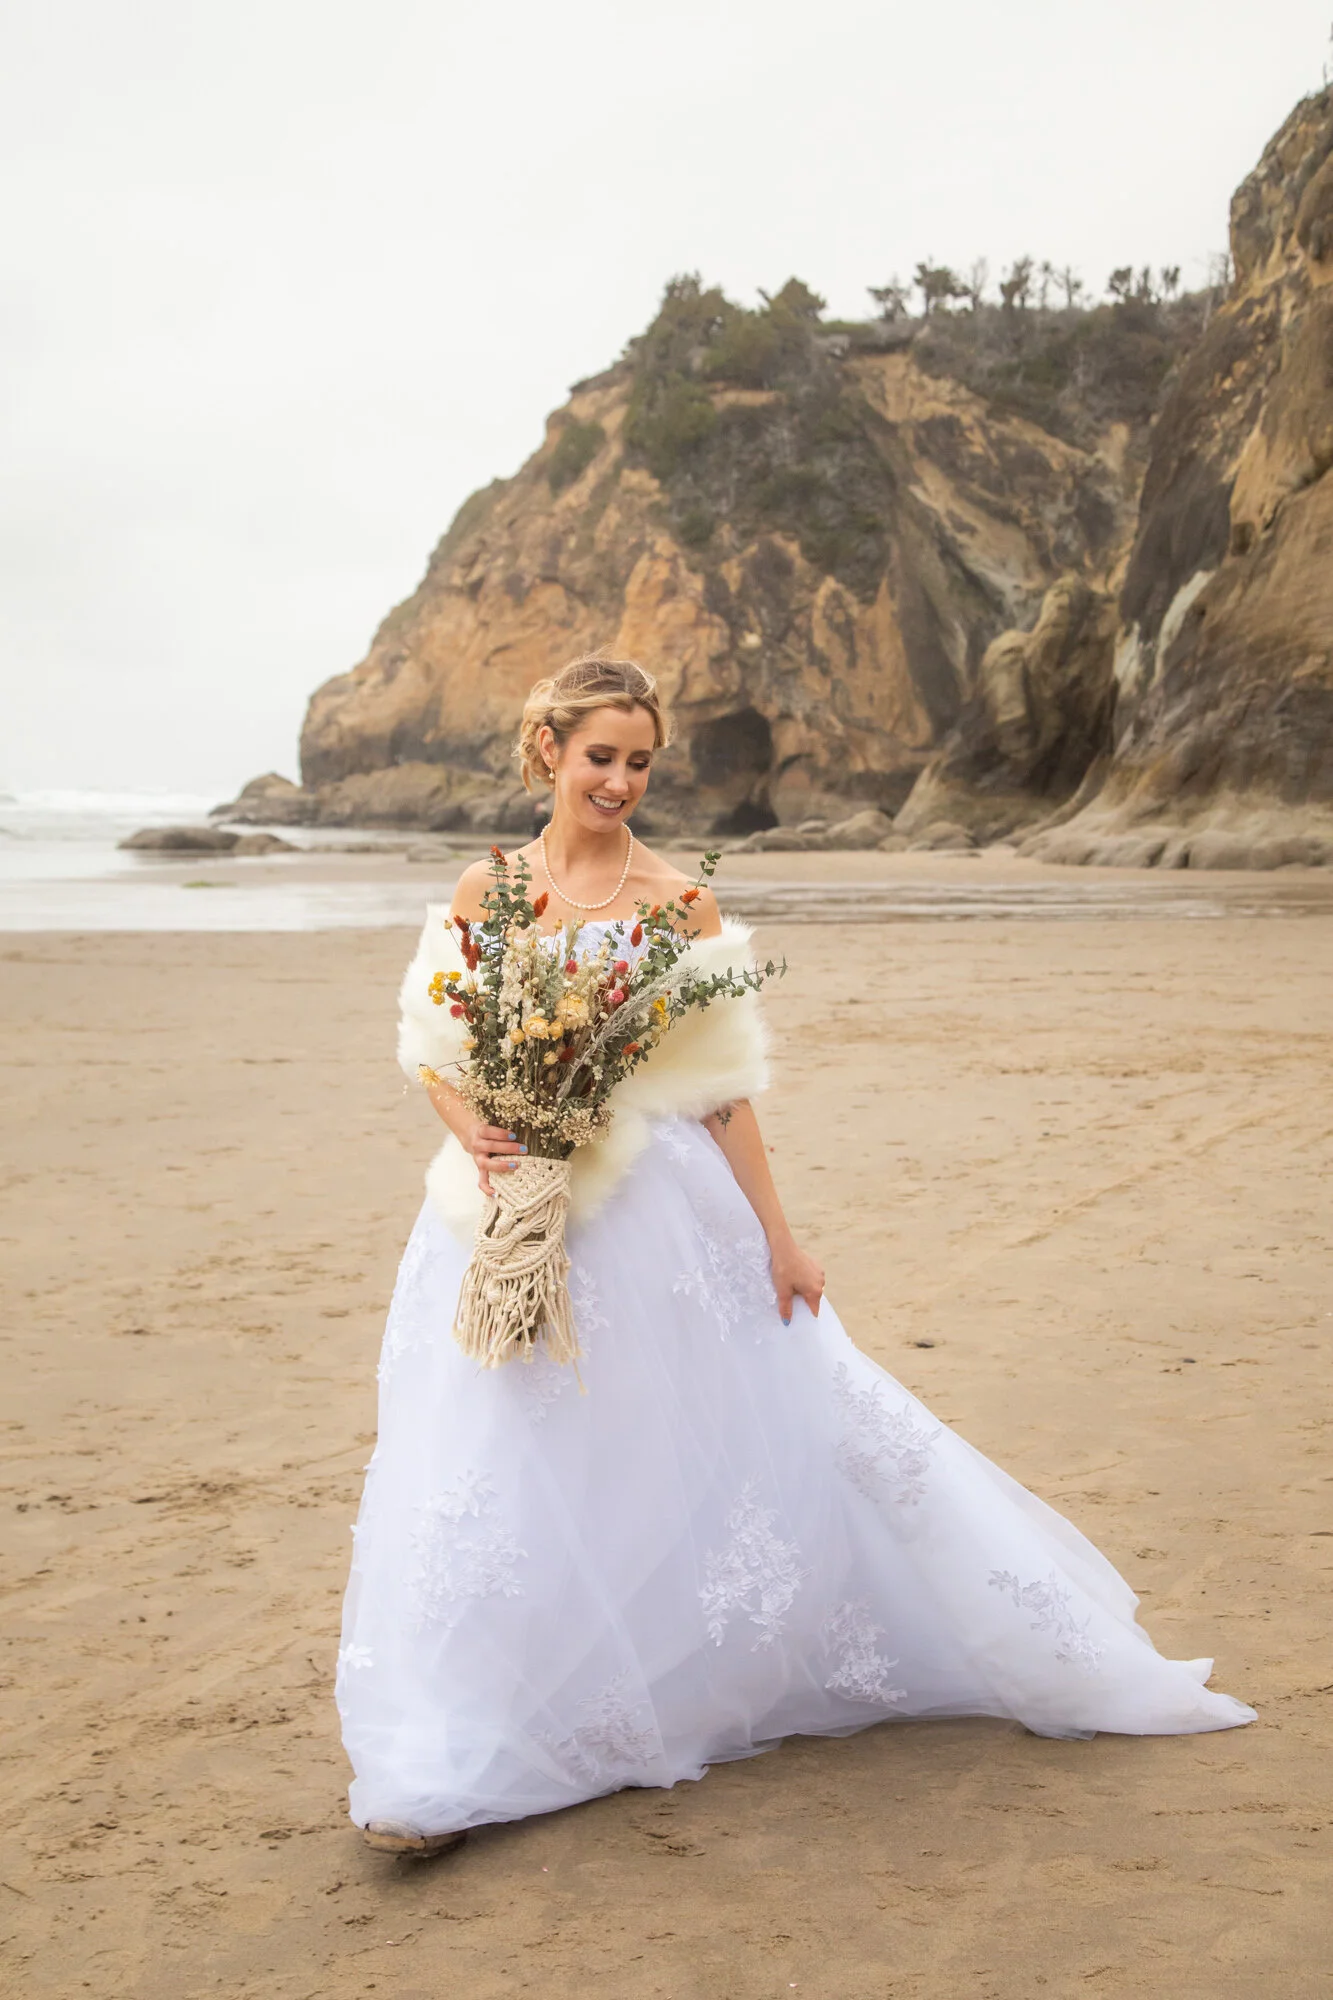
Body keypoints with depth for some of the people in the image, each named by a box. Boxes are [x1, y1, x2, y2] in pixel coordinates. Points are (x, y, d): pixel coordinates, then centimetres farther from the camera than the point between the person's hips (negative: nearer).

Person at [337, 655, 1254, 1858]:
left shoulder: (676, 902, -3)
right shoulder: (484, 891, 4)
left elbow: (721, 1083, -3)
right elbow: (433, 1048, 6)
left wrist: (776, 1235, -5)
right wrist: (476, 1136, -14)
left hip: (656, 1212, -2)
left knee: (775, 1432, 6)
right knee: (495, 1471, 2)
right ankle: (448, 1763, 16)